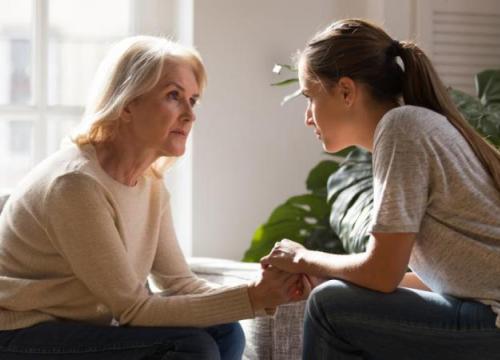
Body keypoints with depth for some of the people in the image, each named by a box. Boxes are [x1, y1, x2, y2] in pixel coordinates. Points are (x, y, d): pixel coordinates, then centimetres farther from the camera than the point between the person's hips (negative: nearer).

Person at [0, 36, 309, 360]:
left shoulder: (150, 184, 3)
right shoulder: (77, 182, -24)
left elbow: (180, 284, 0)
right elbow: (134, 308, -22)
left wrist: (262, 292, -16)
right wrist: (252, 298, -23)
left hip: (78, 330, 8)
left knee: (223, 333, -4)